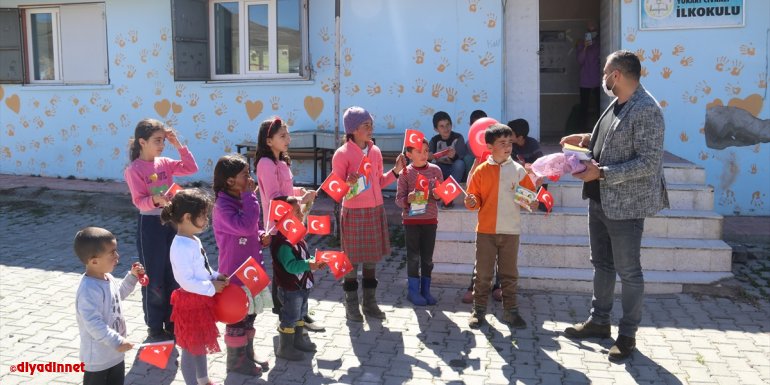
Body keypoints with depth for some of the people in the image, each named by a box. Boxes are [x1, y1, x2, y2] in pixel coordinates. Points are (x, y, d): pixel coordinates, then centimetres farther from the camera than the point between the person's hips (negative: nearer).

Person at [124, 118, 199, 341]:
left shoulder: (165, 163, 4)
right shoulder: (134, 170, -12)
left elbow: (192, 168, 0)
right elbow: (140, 202, -17)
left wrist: (178, 145, -5)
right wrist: (156, 200, -37)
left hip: (172, 221, 6)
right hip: (150, 224, -6)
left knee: (173, 277, 12)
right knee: (154, 279, 4)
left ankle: (171, 324, 24)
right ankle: (155, 328, 18)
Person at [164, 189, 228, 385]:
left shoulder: (194, 241, 6)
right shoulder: (182, 247, -25)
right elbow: (186, 281, -27)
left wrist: (216, 276, 3)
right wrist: (212, 287, -20)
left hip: (201, 301, 10)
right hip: (190, 303, -10)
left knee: (201, 344, 24)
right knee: (191, 348, 5)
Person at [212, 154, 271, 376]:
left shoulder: (243, 200, 7)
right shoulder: (223, 206, -20)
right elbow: (246, 227, -34)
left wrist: (262, 236, -2)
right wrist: (249, 195, -27)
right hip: (235, 272, -8)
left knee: (249, 314, 18)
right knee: (236, 318, 5)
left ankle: (248, 354, 33)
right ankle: (236, 360, 19)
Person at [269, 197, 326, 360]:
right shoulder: (282, 242, -26)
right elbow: (290, 265, -30)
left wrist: (315, 261, 2)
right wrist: (309, 265, -37)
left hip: (302, 285, 10)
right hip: (290, 288, -10)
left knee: (300, 314, 23)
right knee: (290, 318, 3)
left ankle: (298, 340, 40)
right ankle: (284, 348, 17)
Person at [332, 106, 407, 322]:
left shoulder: (375, 151, 8)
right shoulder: (342, 154, -10)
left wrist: (395, 172, 3)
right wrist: (348, 184, -29)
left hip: (376, 211, 6)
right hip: (354, 213, -6)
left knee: (372, 258, 12)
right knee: (352, 260, 3)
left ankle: (370, 303, 24)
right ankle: (351, 306, 15)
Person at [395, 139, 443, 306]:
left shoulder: (435, 170, 0)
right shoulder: (405, 172, -7)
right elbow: (399, 199, -6)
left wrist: (437, 195, -13)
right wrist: (408, 199, -25)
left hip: (430, 219, 2)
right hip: (411, 219, -2)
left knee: (427, 257, 9)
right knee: (413, 256, 5)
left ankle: (425, 290, 22)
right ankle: (413, 291, 17)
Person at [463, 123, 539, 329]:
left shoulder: (518, 170, 2)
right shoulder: (481, 170, 1)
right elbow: (475, 198, 5)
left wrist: (532, 203, -14)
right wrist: (471, 202, -16)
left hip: (510, 230, 1)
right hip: (485, 230, 0)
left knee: (509, 273, 8)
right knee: (483, 273, 5)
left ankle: (510, 310, 18)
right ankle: (479, 310, 16)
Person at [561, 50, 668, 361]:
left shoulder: (646, 110, -19)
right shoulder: (616, 104, 10)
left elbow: (649, 162, -24)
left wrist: (602, 172, -25)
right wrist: (589, 139, 7)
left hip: (625, 205, -9)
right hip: (599, 199, 9)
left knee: (628, 272, 4)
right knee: (601, 264, 18)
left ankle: (628, 334, 17)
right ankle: (599, 321, 32)